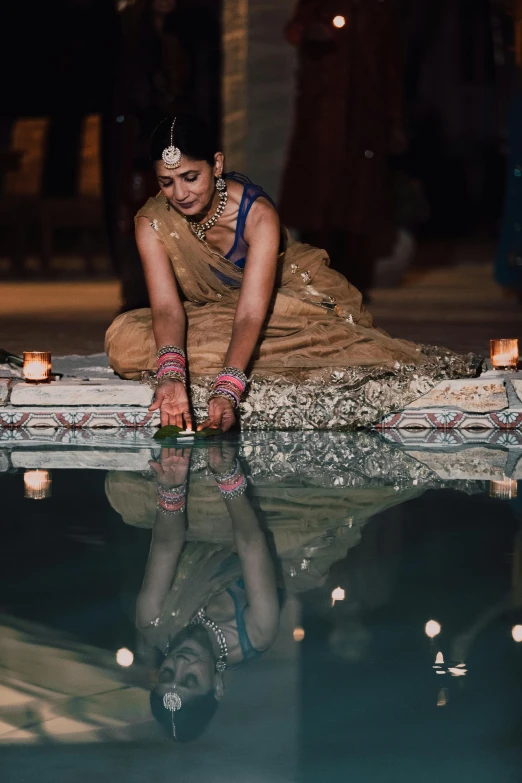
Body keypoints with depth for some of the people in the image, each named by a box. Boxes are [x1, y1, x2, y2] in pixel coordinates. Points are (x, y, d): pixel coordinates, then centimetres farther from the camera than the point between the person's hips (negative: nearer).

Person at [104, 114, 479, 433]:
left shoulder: (258, 214, -29)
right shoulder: (152, 225, -20)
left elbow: (252, 314, -39)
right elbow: (167, 307, -32)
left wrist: (225, 392, -54)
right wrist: (171, 377, -53)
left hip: (290, 298, -3)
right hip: (214, 313, 3)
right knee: (125, 341, -30)